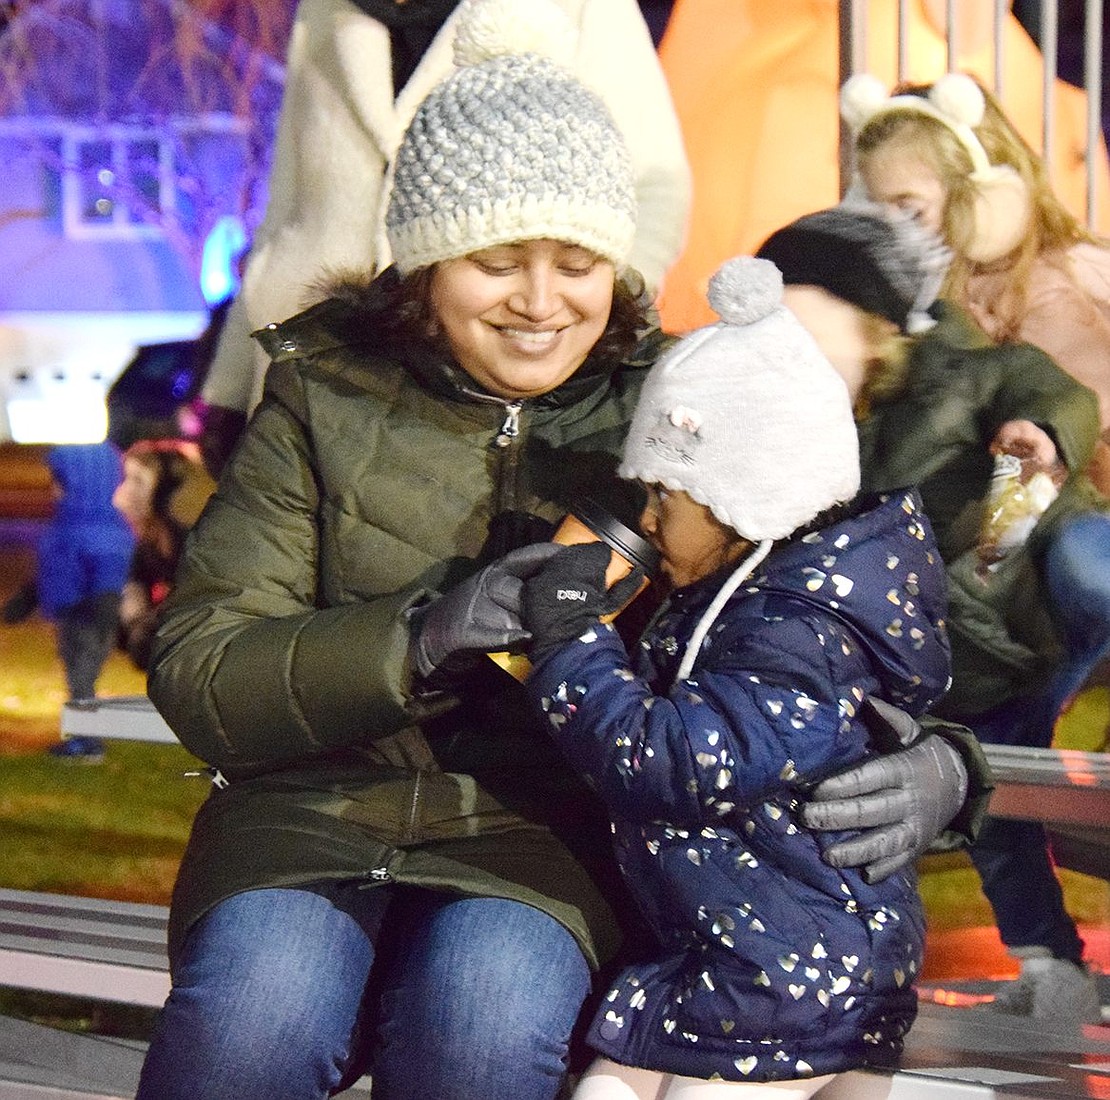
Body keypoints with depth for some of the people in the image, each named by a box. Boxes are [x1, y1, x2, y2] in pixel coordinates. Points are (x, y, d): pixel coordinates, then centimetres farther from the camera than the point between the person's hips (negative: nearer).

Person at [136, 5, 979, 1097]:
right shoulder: (326, 397, 2)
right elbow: (194, 671, -4)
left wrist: (933, 759, -18)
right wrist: (416, 639, -21)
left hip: (546, 827, 0)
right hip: (318, 802, 0)